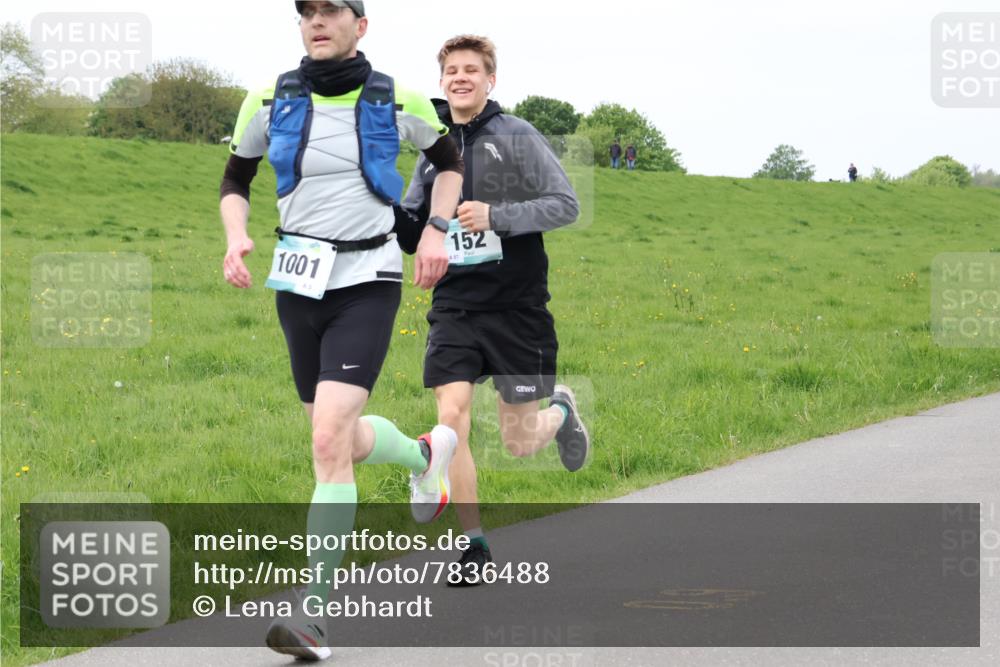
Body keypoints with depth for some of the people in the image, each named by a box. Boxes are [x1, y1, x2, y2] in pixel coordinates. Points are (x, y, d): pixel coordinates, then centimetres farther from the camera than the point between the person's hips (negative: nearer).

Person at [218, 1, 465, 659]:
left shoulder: (397, 100, -5)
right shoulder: (270, 101, -1)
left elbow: (449, 157, 15)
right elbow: (236, 180, 13)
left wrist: (436, 229, 1)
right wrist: (236, 235, -6)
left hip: (367, 284, -4)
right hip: (299, 284, 4)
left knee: (330, 439, -19)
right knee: (343, 441, 14)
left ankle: (314, 610, -16)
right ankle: (426, 453, 50)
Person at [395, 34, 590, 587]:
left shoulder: (517, 137, -4)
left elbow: (566, 204, -9)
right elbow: (412, 235, 15)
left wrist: (496, 216, -20)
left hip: (516, 306, -3)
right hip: (454, 307, 3)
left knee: (519, 443, 4)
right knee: (451, 418, -13)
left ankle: (561, 411, 40)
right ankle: (473, 547, -2)